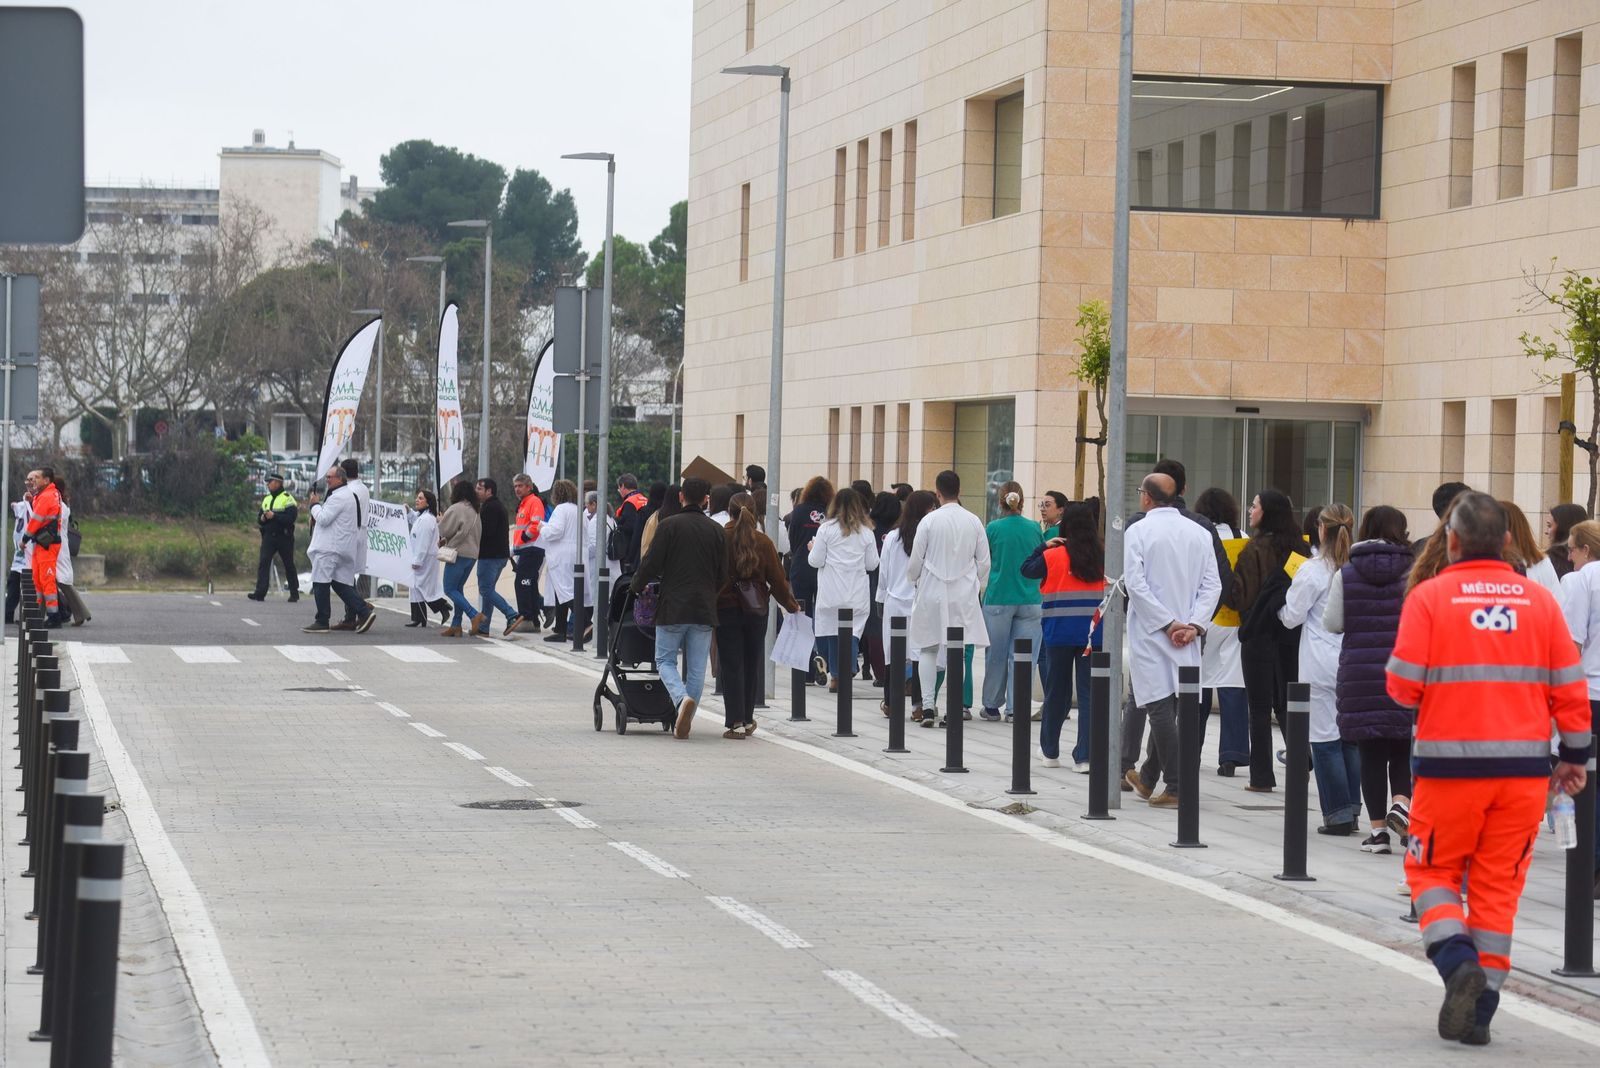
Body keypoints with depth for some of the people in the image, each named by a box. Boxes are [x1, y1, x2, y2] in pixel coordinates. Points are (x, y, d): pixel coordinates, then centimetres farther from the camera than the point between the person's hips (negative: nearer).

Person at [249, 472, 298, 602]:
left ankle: (294, 593, 17)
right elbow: (259, 518, 19)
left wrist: (274, 516, -22)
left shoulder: (287, 499, -6)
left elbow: (291, 518, -18)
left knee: (289, 565, 5)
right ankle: (260, 593, -14)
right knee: (263, 562, -9)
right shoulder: (266, 499, 16)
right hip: (268, 537, 5)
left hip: (284, 537, -5)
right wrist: (262, 518, -4)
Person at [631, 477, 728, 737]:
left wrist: (637, 586, 10)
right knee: (696, 667, 8)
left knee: (665, 660, 7)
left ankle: (682, 698, -20)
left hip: (672, 608, -3)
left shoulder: (669, 526, -6)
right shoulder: (717, 531, 5)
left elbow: (651, 563, -8)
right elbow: (723, 575, 8)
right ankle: (685, 722, 9)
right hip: (704, 609, 3)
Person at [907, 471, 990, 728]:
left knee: (928, 649, 8)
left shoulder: (929, 521, -7)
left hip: (932, 592, -2)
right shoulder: (974, 522, 0)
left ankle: (927, 706, 0)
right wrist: (975, 588, 19)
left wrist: (915, 582, 17)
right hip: (964, 594, 2)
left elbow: (915, 561, -2)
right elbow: (984, 562, 4)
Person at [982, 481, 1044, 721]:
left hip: (998, 599, -1)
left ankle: (992, 706, 18)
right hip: (1029, 600, 1)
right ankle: (1016, 708, 2)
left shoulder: (993, 528, -6)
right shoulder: (1034, 528, -1)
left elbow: (984, 562, 1)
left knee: (996, 655, 10)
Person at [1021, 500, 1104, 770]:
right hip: (1094, 633, 1)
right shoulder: (1104, 557, -2)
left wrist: (1043, 546, 11)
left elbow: (1027, 570, 6)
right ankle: (1084, 756, -5)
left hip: (1060, 631, -1)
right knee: (1089, 692, 2)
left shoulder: (1053, 556, -7)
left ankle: (1050, 751, 24)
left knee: (1057, 691, 12)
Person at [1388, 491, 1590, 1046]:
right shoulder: (1539, 600, 4)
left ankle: (1457, 961, -13)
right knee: (1499, 886, 10)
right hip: (1525, 766, 3)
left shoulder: (1430, 596, -4)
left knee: (1432, 872, 12)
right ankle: (1479, 1009, 8)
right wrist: (1575, 756, 15)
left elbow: (1404, 686, -8)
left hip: (1451, 764, -3)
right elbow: (1569, 687, 5)